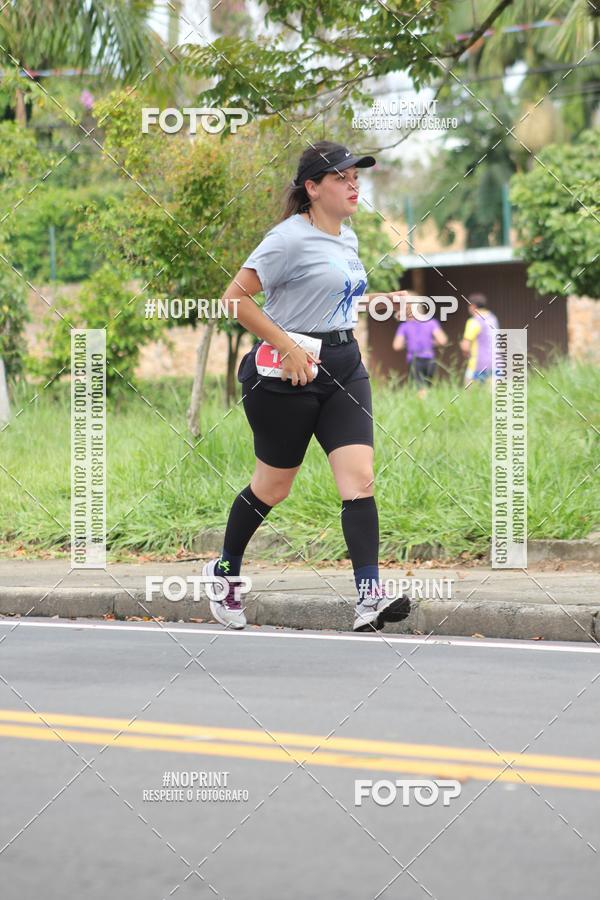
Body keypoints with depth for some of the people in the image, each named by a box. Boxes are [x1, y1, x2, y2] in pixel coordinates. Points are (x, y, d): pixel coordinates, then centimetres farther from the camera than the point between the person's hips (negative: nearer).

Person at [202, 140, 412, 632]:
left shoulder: (347, 238, 13)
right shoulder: (291, 238, -14)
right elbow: (236, 297, -16)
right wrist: (288, 347, -20)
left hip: (344, 366, 7)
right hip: (288, 372, -7)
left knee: (360, 479, -9)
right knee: (273, 486, 8)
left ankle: (369, 596, -17)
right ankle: (225, 569, 32)